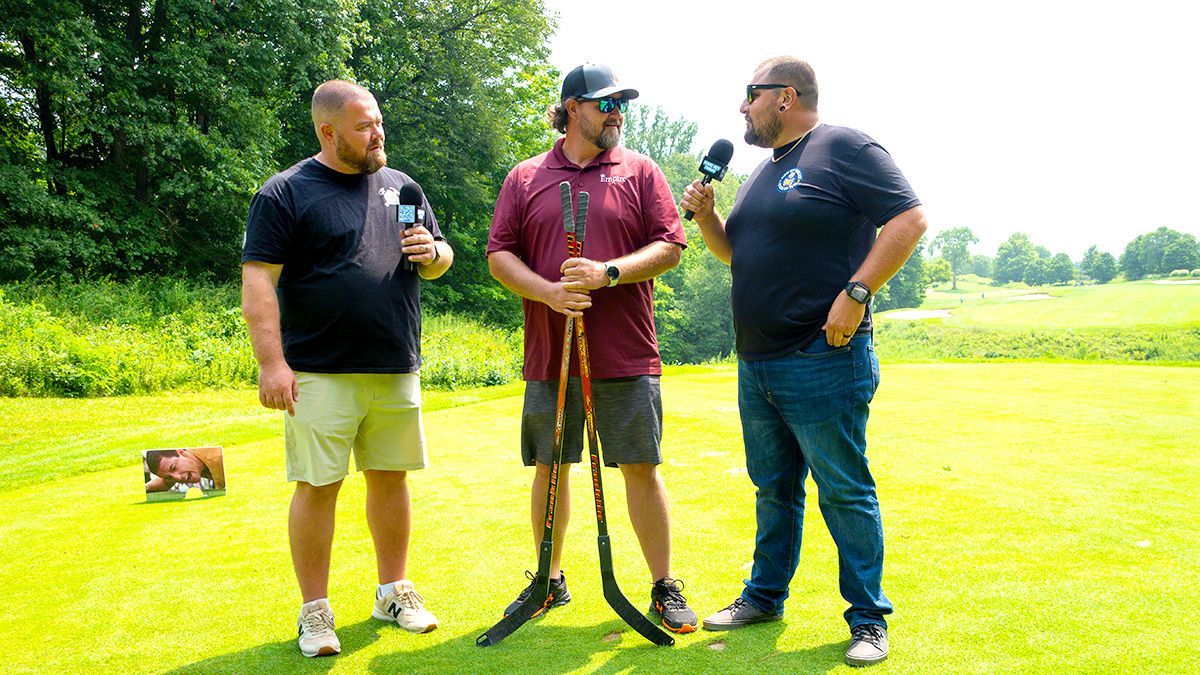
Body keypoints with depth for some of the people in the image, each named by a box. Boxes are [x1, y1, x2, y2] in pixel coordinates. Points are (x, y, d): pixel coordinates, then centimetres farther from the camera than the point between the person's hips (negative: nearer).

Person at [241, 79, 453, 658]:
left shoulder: (399, 186, 14)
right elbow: (257, 282, -8)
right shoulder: (286, 193, -3)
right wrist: (271, 362, -16)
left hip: (397, 371, 5)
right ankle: (315, 610, 13)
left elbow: (441, 261, 22)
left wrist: (433, 252, -2)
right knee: (318, 486, -1)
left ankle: (394, 590, 27)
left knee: (390, 477, 12)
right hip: (321, 374, -5)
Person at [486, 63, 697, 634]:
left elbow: (669, 247, 1)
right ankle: (550, 580, 26)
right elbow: (499, 256, 5)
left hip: (626, 355, -1)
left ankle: (665, 587, 14)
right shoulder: (524, 179, 9)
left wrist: (608, 273, -14)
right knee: (549, 467, 10)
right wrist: (548, 292, -12)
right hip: (549, 352, 2)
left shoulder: (640, 172, 7)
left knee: (641, 469, 1)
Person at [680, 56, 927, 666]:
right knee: (773, 488, 17)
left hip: (823, 361, -8)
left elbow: (909, 219, -14)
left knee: (845, 493, 0)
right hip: (757, 365, 8)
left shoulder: (843, 148, -7)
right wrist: (706, 215, 7)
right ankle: (764, 596, 30)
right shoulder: (762, 172, 19)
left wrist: (856, 293, -21)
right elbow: (734, 253, 26)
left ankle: (869, 619, 12)